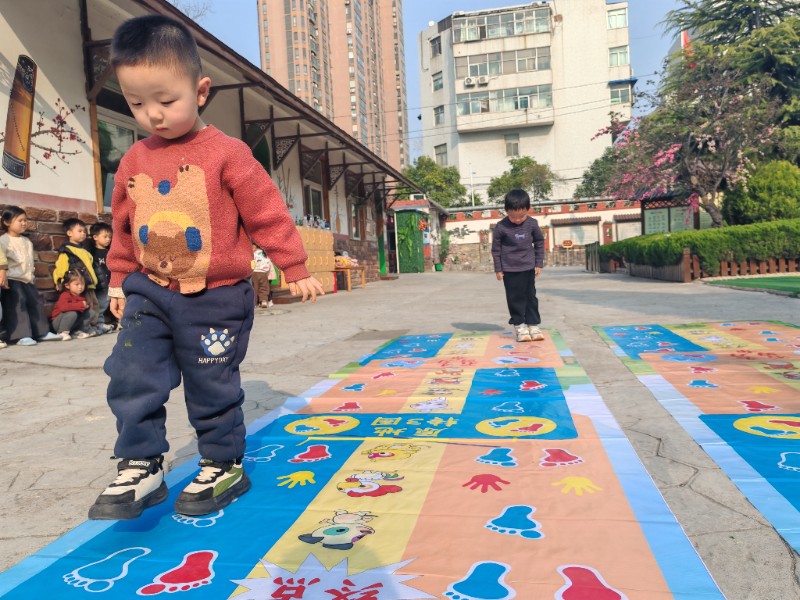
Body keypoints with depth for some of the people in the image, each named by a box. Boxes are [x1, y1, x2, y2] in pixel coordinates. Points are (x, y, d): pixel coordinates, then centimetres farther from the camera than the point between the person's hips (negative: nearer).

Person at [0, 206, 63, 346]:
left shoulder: (27, 241, 16)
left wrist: (31, 275, 16)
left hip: (27, 280, 7)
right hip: (12, 280, -7)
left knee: (36, 303, 7)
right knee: (18, 305, -12)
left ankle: (42, 332, 14)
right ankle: (21, 335, -12)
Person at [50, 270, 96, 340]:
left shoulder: (81, 297, 2)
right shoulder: (65, 295, -20)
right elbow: (63, 307, -40)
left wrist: (86, 306, -16)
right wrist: (80, 305, -39)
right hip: (58, 323, -6)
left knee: (89, 311, -7)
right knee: (72, 313, -35)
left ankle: (79, 331, -4)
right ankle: (62, 332, -17)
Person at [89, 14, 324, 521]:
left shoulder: (227, 153, -9)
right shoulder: (134, 161, 7)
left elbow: (268, 213, -7)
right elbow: (123, 226, 17)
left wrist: (296, 270, -5)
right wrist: (120, 280, 21)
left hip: (216, 296, -4)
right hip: (149, 292, 5)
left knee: (213, 387, 7)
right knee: (131, 379, -3)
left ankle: (224, 467, 25)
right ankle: (141, 468, 12)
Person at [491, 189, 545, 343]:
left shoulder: (532, 224, -6)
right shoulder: (501, 227, -13)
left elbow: (540, 242, 8)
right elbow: (496, 248, -4)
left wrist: (539, 263, 6)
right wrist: (498, 269, -2)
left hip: (528, 267, 2)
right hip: (509, 269, -2)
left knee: (530, 296, 6)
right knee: (515, 298, 1)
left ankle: (533, 325, 12)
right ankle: (519, 326, 10)